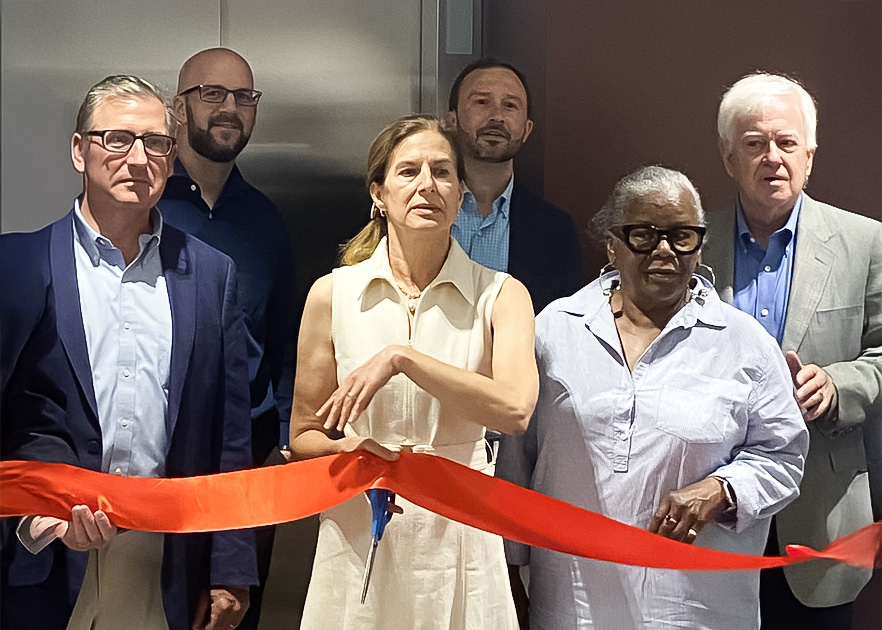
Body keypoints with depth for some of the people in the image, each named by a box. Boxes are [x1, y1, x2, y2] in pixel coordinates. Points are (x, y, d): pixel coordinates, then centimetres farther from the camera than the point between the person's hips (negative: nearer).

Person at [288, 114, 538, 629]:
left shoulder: (500, 295, -1)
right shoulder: (333, 293, 1)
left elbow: (514, 409, -18)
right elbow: (304, 436, 7)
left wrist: (402, 358, -22)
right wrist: (347, 449, -15)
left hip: (458, 533, 0)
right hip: (358, 533, 1)